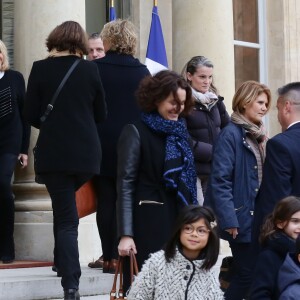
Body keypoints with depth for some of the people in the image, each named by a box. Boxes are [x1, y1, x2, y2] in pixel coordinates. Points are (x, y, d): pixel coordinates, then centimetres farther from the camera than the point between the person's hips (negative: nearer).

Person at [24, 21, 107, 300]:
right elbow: (101, 114, 6)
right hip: (86, 152, 2)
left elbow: (31, 115, -2)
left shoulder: (40, 68, -6)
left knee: (66, 217, 1)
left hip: (53, 152, -2)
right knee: (65, 205, 26)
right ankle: (62, 260, 33)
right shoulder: (89, 69, -2)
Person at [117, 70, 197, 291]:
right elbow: (125, 184, -9)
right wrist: (125, 234, -16)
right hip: (149, 221, -5)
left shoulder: (181, 132, 13)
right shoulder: (136, 132, -5)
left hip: (179, 220, 6)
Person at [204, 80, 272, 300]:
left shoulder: (259, 135, 12)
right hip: (243, 217, -8)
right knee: (247, 274, -4)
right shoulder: (231, 134, -13)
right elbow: (220, 181, -18)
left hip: (259, 217, 8)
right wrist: (228, 220, -22)